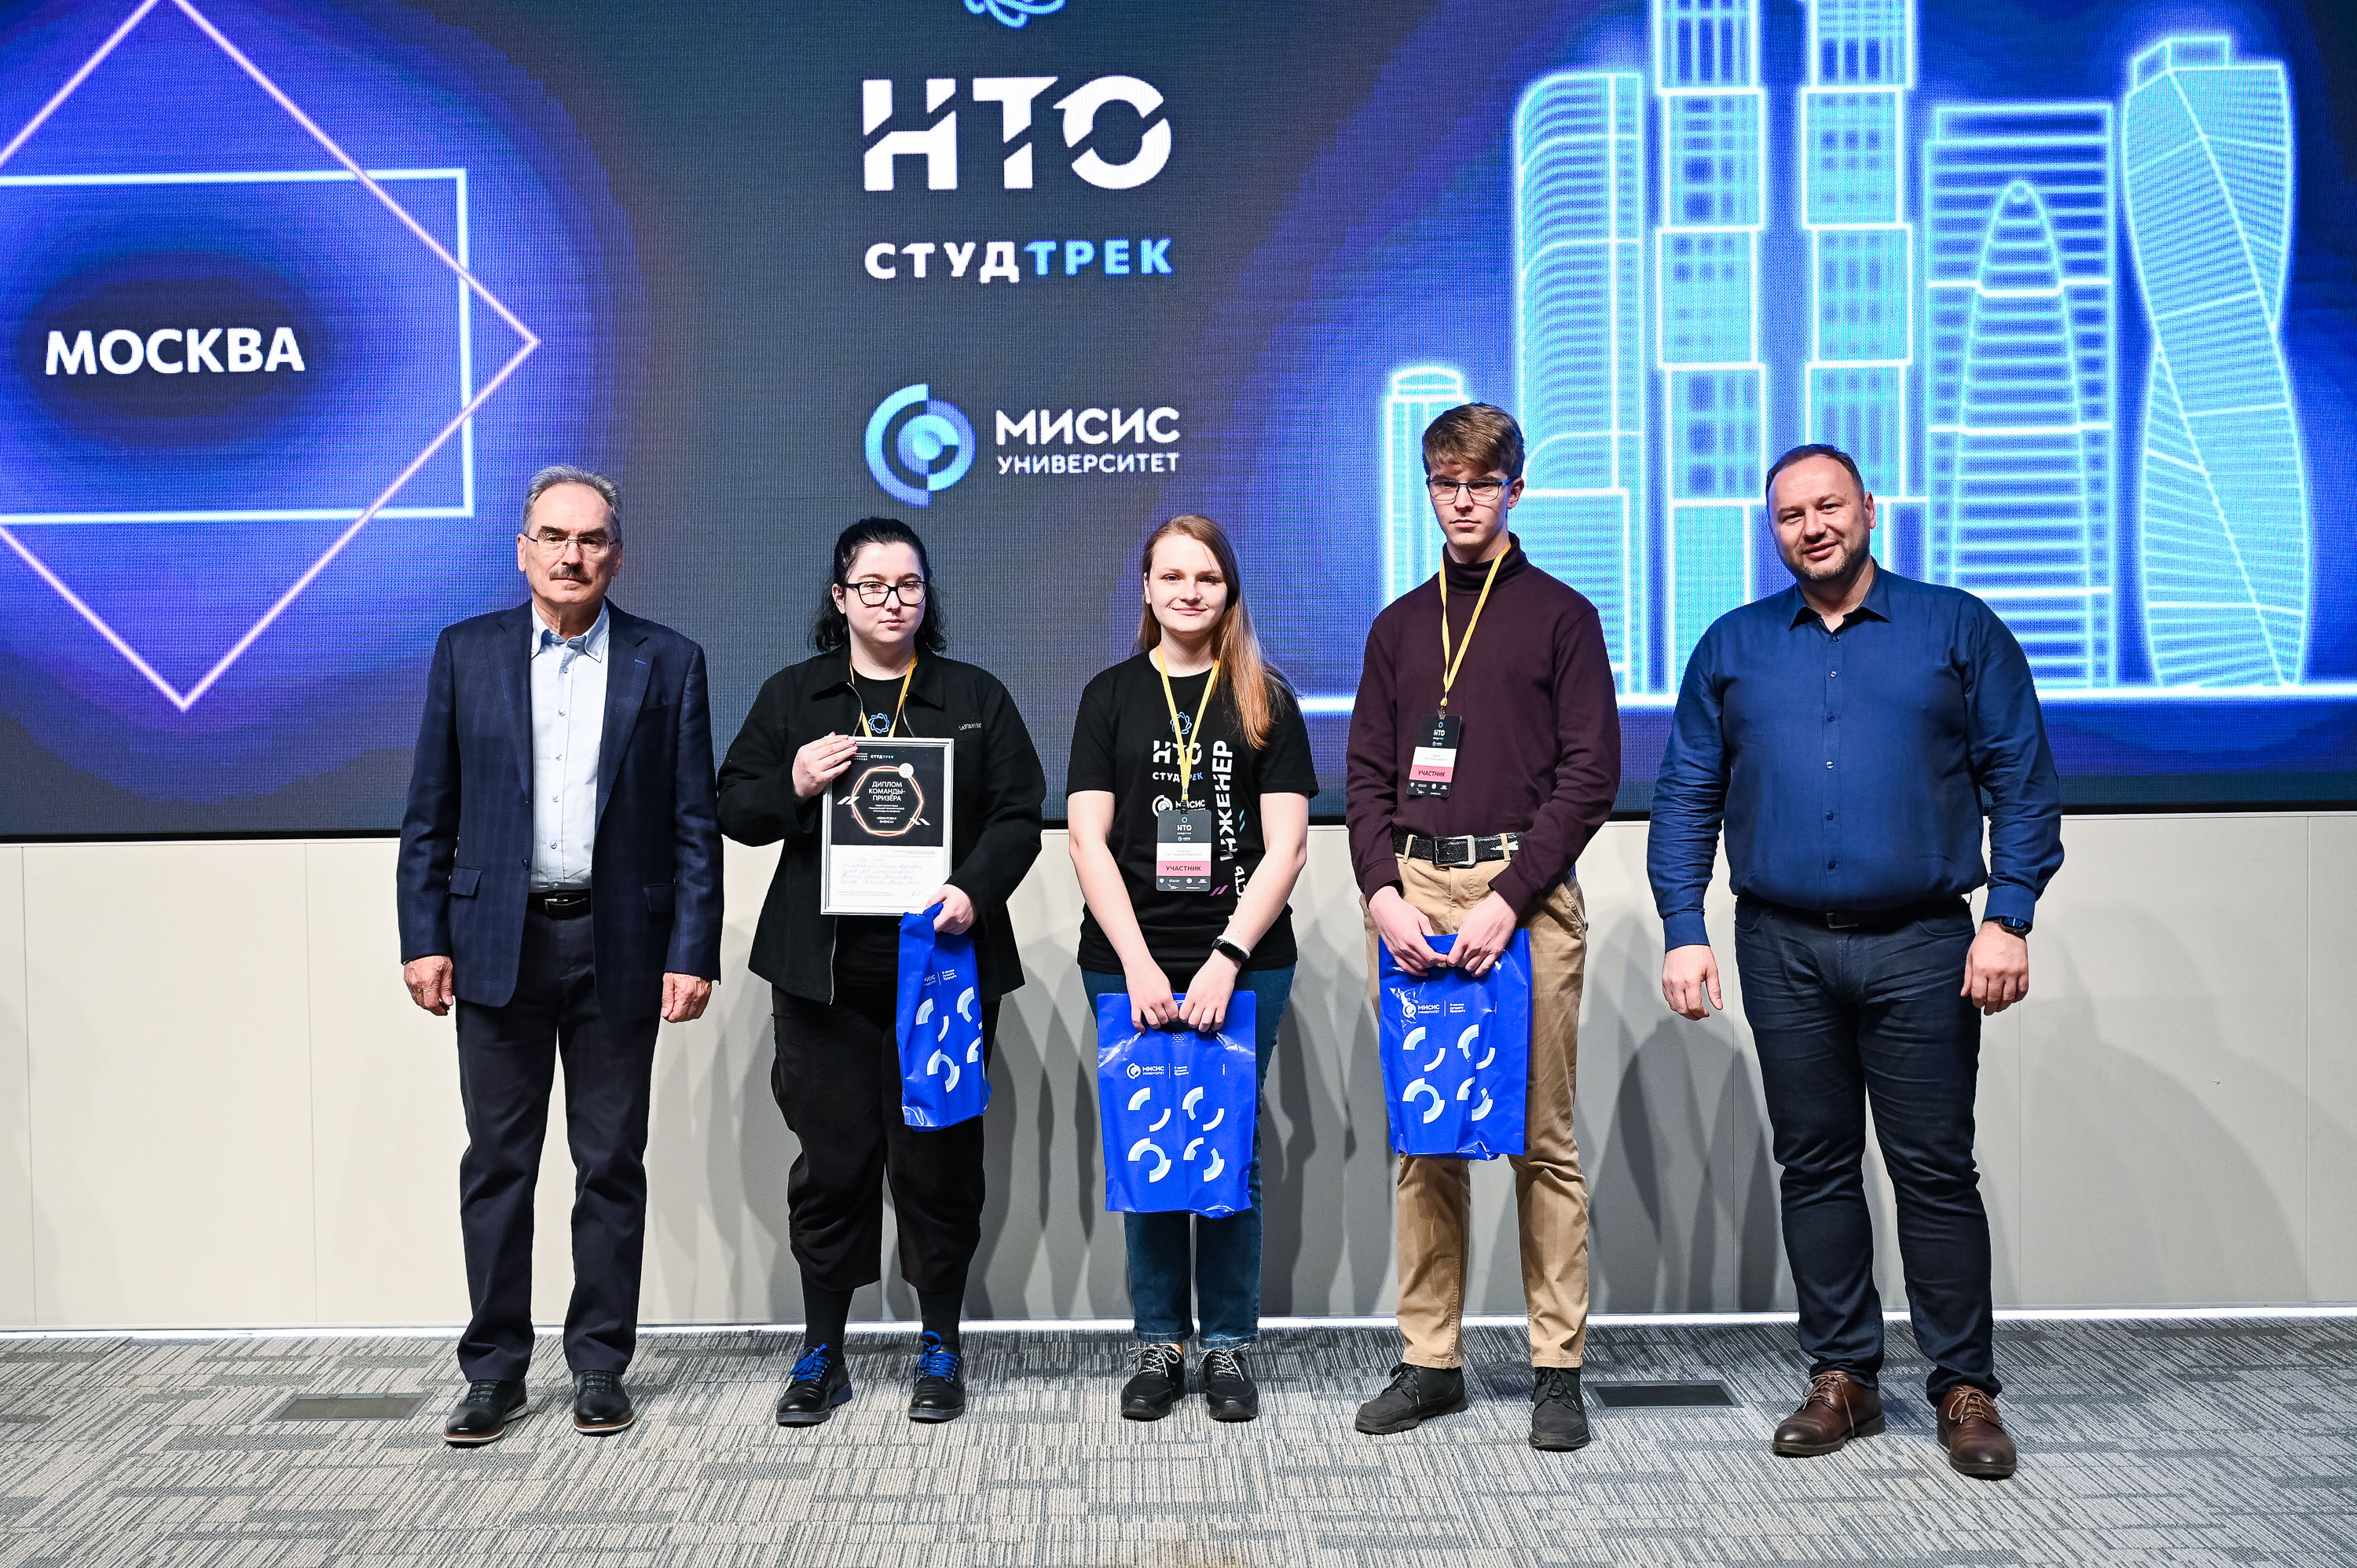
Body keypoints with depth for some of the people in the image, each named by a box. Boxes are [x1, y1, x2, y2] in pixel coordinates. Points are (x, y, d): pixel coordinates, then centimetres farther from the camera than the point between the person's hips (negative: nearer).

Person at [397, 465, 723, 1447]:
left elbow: (694, 825, 0)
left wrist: (692, 954, -6)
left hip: (619, 947, -1)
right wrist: (423, 942, -1)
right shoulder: (466, 654, 6)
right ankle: (495, 1367, 20)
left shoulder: (667, 663, 2)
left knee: (611, 1166, 7)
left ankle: (600, 1364, 20)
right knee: (497, 1164, 7)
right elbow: (430, 815, 6)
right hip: (498, 943, 1)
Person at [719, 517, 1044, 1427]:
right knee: (832, 1158, 4)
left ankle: (940, 1348, 19)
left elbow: (1018, 813, 4)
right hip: (826, 971, 1)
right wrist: (793, 787, -13)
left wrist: (976, 890, -13)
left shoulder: (976, 698, 9)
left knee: (940, 1157, 4)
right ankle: (823, 1353, 19)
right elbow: (734, 808, 8)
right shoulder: (792, 697, 11)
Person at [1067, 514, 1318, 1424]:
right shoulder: (1112, 695, 7)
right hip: (1129, 963, 1)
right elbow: (1089, 841, 1)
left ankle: (1229, 1348, 17)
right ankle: (1159, 1346, 19)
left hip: (1245, 963, 0)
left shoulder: (1266, 701, 6)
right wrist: (1139, 964, -8)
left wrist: (1228, 958, -11)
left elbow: (1286, 844, 0)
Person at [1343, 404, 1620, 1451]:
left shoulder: (1561, 616, 5)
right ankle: (1431, 1360, 16)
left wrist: (1508, 899, -13)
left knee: (1541, 1138, 1)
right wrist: (1384, 891, -5)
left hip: (1524, 895, -4)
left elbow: (1590, 775, -3)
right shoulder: (1399, 627, 17)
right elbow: (1368, 775, 13)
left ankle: (1559, 1367, 10)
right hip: (1411, 894, 4)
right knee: (1424, 1140, 7)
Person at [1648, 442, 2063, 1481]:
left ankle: (1965, 1387, 14)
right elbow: (1685, 800, 9)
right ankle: (1842, 1377, 19)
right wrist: (1683, 931, 0)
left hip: (1920, 946, -2)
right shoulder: (1733, 647, 10)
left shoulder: (1958, 630, 5)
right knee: (1815, 1165, 9)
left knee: (1936, 1168, 1)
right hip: (1783, 949, 2)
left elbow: (2024, 783, 2)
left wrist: (2009, 919, -8)